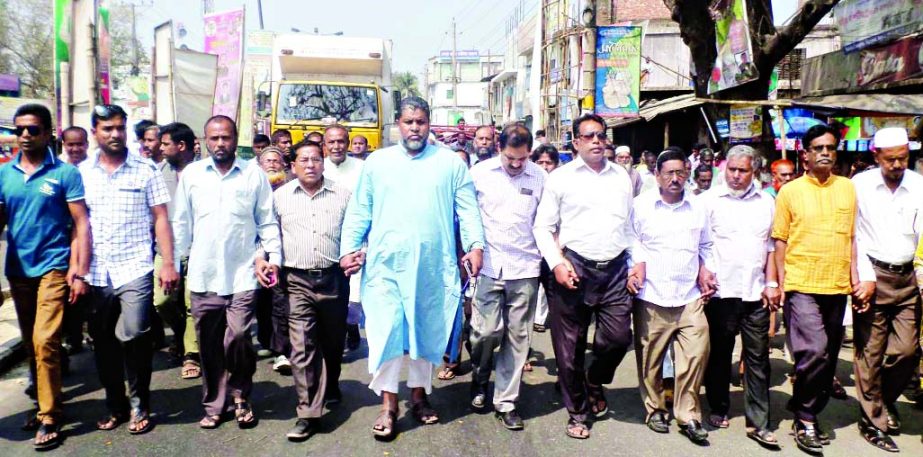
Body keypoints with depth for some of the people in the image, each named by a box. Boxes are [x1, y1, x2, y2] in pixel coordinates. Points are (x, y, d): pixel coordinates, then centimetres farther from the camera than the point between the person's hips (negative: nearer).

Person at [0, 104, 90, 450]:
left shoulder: (66, 173, -6)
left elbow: (81, 225, -8)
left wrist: (80, 273, -13)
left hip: (53, 268, -5)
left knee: (44, 342, -11)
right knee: (31, 344, 14)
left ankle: (49, 418, 1)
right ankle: (46, 403, 30)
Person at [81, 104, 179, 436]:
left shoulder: (145, 170, 0)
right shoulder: (82, 173, 7)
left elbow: (160, 218, 0)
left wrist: (168, 264, -6)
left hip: (135, 270, -3)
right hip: (96, 273, 3)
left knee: (134, 339, -7)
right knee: (103, 343, 11)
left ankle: (140, 406, 11)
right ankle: (115, 405, 27)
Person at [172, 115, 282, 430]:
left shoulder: (254, 174, 2)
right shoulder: (191, 174, 7)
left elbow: (268, 222, 5)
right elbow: (182, 223, 10)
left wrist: (274, 258, -4)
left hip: (243, 273, -2)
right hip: (202, 275, 2)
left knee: (237, 337, -10)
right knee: (209, 344, 9)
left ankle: (241, 395, 16)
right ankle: (213, 404, 24)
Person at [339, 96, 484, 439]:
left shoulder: (450, 162, 8)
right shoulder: (377, 162, 10)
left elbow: (468, 208, 4)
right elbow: (359, 211, 9)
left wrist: (476, 245, -8)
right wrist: (348, 248, 0)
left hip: (433, 265, 1)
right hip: (385, 264, 0)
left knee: (426, 331, 10)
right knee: (386, 330, -5)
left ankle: (419, 395, 27)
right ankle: (388, 405, 8)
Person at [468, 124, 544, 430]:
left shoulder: (540, 177, 2)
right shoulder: (479, 173, 1)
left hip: (525, 268, 1)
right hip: (488, 265, -1)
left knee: (517, 336, 5)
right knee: (486, 330, -4)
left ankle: (506, 401, 19)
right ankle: (479, 376, 28)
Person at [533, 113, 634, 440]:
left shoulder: (622, 177, 12)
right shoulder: (560, 177, 0)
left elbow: (631, 223, 16)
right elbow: (543, 227, 0)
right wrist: (557, 263, -12)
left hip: (615, 268, 3)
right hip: (574, 267, -3)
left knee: (619, 336, 1)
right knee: (570, 346, 5)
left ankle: (594, 382, 34)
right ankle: (577, 411, 25)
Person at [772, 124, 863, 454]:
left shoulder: (848, 188, 10)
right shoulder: (790, 191, 1)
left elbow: (851, 237, 13)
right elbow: (780, 241, 1)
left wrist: (855, 278, 6)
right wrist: (781, 283, -3)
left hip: (837, 287, 4)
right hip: (801, 286, -4)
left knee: (829, 358, 10)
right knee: (815, 351, -16)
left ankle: (809, 416, 27)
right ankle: (804, 417, 3)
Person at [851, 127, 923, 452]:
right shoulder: (860, 185, -3)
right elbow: (854, 235, -3)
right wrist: (866, 278, -9)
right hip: (873, 274, -2)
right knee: (870, 352, 2)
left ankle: (885, 401, 30)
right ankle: (873, 420, 16)